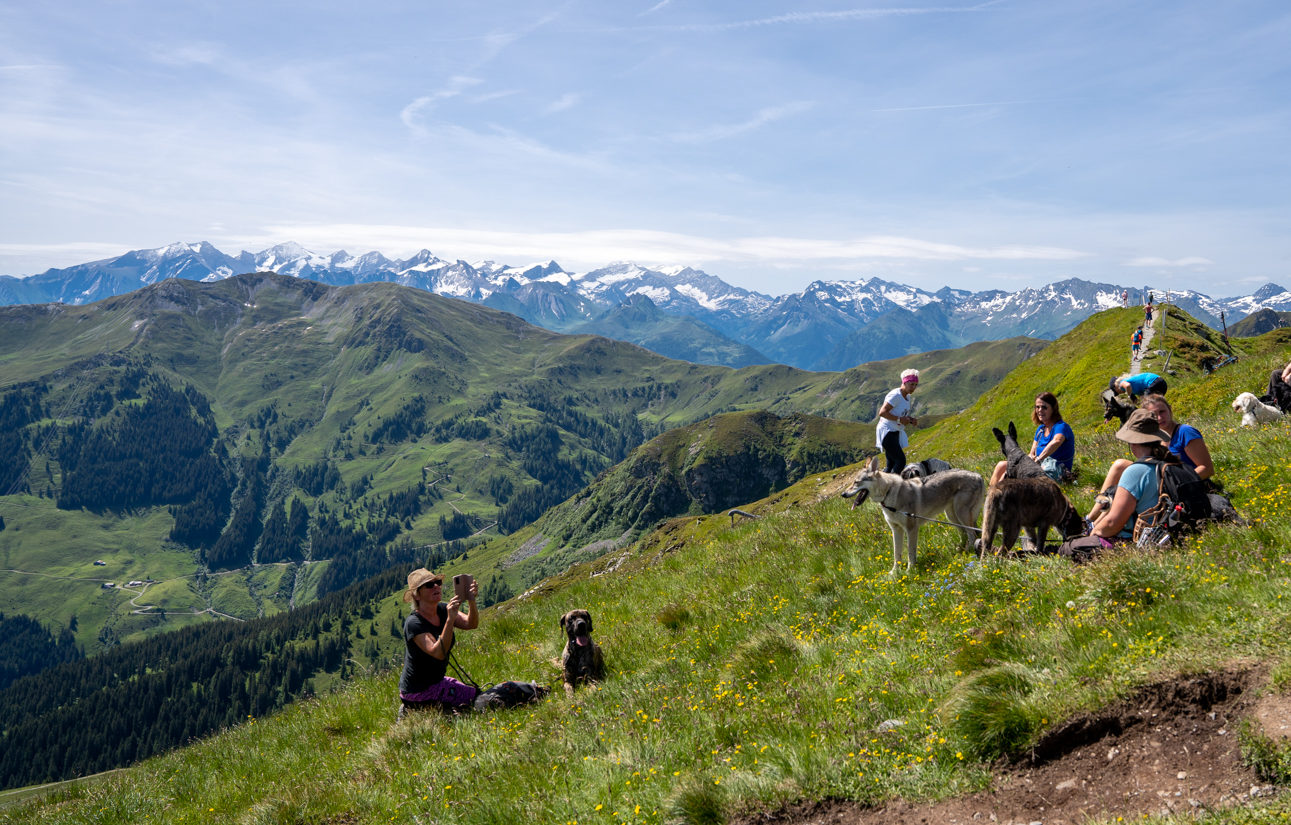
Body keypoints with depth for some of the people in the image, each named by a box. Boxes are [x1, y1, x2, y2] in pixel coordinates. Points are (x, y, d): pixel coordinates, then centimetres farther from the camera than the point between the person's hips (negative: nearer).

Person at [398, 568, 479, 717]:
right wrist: (450, 619, -44)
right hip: (418, 692, -8)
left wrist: (471, 601, -35)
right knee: (477, 698, -13)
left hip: (437, 681, 8)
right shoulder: (413, 623, -23)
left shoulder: (442, 609, -1)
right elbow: (438, 653, -35)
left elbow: (471, 624, -16)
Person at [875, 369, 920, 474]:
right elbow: (882, 412, -24)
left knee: (892, 464, 9)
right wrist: (899, 419, -26)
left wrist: (911, 420, 2)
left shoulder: (907, 397, 12)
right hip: (887, 432, -10)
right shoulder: (895, 395, -17)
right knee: (901, 461, -16)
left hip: (895, 433, 10)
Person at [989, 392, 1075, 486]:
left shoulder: (1061, 426, -10)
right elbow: (1032, 453, 15)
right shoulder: (1040, 429, 18)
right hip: (1040, 467, 8)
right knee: (1002, 466, -6)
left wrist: (1038, 459, -37)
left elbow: (1056, 442, -33)